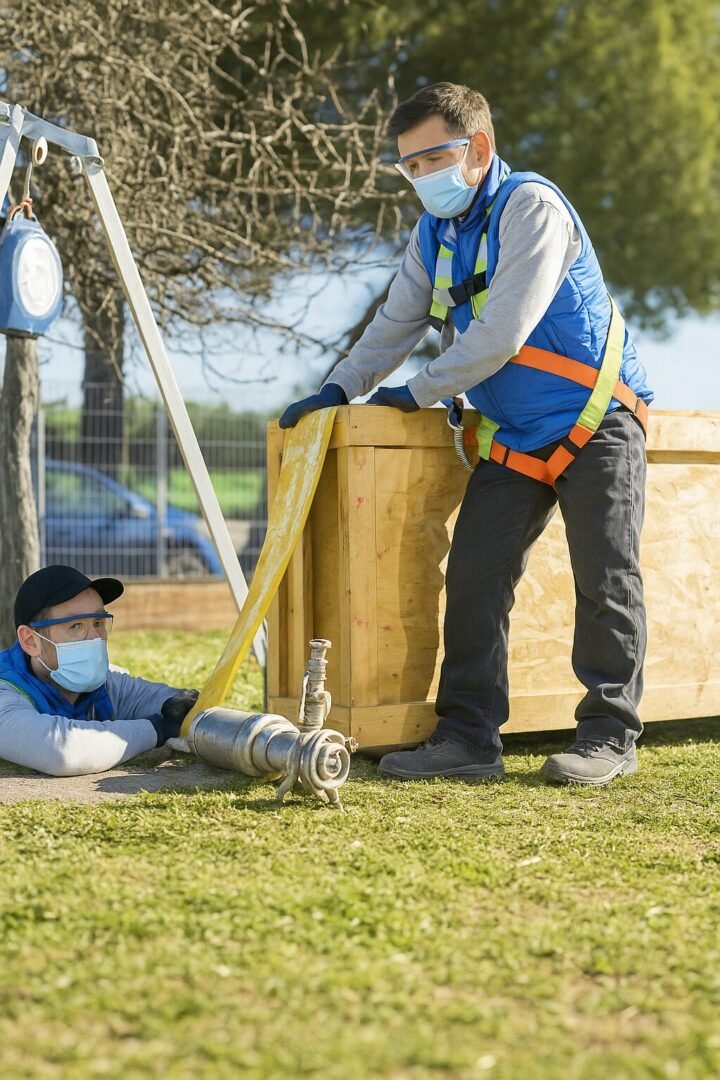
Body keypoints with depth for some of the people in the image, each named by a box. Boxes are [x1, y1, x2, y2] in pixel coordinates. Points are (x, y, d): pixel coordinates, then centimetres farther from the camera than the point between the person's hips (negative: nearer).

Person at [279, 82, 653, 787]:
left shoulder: (530, 207, -16)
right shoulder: (434, 234, 8)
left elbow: (503, 333, -23)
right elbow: (395, 325, 16)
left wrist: (419, 392, -14)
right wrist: (337, 390, 2)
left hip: (595, 421, -7)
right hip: (513, 439, 7)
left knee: (605, 580, -6)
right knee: (473, 577, -2)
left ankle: (608, 735, 4)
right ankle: (468, 737, 2)